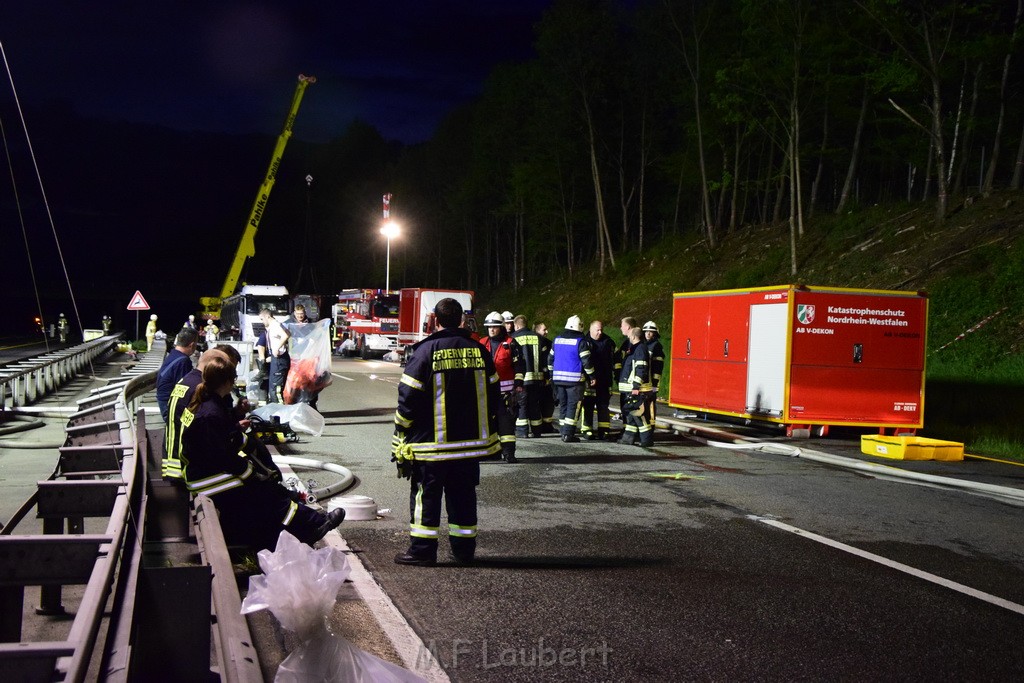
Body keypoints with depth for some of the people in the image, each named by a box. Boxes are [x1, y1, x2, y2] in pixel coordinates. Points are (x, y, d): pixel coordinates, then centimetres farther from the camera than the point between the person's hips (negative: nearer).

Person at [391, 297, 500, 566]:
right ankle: (464, 550, 18)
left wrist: (401, 435, -1)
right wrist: (489, 434, 20)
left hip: (431, 442, -4)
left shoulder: (424, 351, -11)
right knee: (463, 496, 12)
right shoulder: (479, 350, 4)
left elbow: (409, 397, -10)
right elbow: (492, 395, 10)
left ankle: (422, 550, 8)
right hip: (471, 441, 4)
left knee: (426, 495, 5)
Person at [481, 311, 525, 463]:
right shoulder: (482, 344, 12)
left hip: (505, 389, -4)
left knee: (506, 419, -5)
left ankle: (508, 450, -4)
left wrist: (518, 385, -7)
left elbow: (519, 366, -1)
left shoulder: (511, 344, 0)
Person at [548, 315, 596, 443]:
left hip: (558, 378, 6)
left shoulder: (557, 340, 10)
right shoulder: (580, 341, -10)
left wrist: (551, 374, 25)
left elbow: (550, 358, 16)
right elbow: (586, 361, -11)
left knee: (563, 404, 14)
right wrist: (591, 376, -2)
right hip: (575, 378, -6)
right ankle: (568, 434, -9)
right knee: (573, 405, -3)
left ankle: (564, 432, 15)